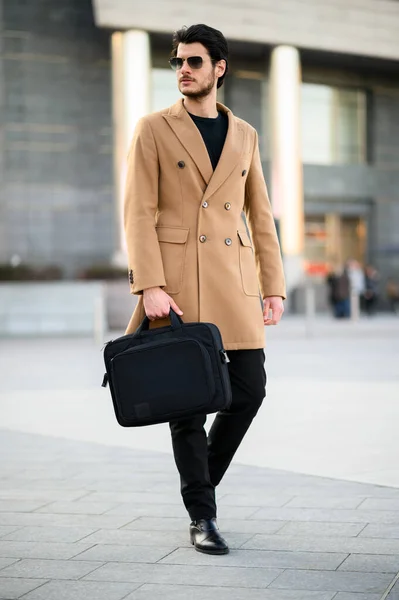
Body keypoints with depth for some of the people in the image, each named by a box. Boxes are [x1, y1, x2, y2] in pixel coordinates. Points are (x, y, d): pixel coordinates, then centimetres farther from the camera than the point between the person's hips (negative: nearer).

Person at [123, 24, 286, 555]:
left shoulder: (244, 135, 15)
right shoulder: (154, 129, 3)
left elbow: (261, 216, 15)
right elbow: (139, 213, -4)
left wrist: (274, 286, 8)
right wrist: (150, 287, -14)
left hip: (235, 281, 4)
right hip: (178, 280, -4)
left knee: (250, 388, 0)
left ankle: (203, 478, 26)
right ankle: (201, 516, 11)